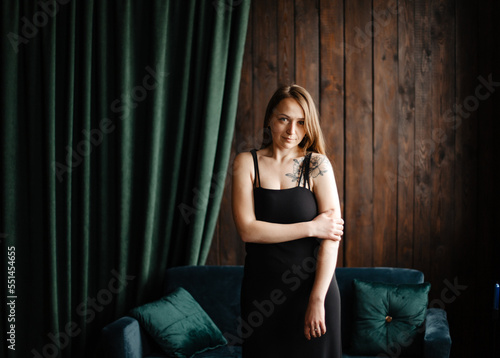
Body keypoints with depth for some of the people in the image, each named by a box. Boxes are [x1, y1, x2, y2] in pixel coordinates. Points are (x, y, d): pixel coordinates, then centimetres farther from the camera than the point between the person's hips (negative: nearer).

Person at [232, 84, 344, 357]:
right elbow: (247, 229, -11)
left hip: (312, 286, -1)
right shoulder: (246, 163, 1)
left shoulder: (317, 165, -2)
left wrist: (317, 299, -15)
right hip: (262, 291, 1)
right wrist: (310, 228, -13)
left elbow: (332, 237, -9)